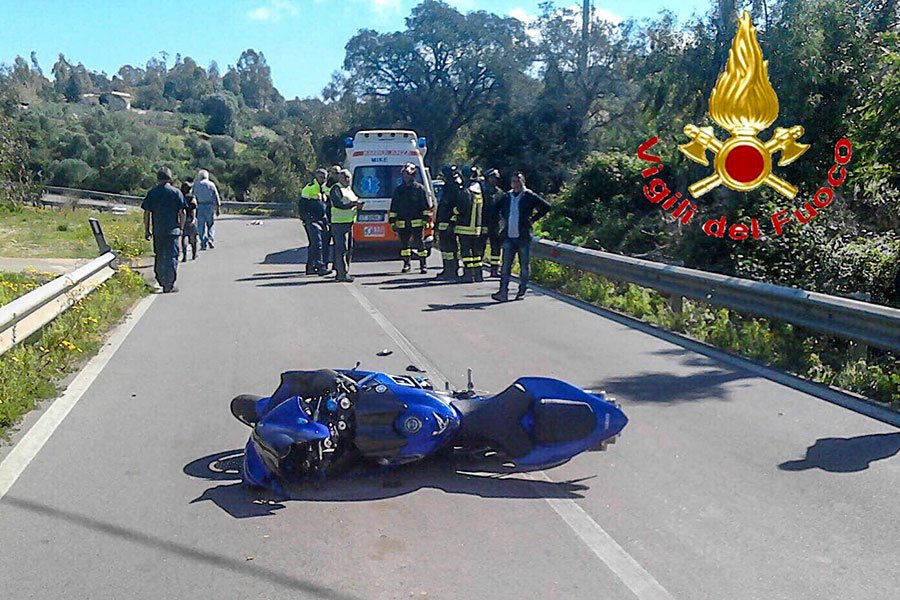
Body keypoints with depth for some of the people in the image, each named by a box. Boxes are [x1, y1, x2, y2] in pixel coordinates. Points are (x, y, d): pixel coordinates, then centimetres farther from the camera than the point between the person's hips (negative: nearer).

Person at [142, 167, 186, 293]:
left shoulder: (151, 193, 4)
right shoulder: (176, 192, -3)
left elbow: (147, 213, 4)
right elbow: (182, 213, -4)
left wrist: (147, 230, 11)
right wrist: (181, 228, 8)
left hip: (157, 231, 3)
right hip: (172, 230, -3)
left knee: (159, 256, 16)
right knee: (171, 257, 0)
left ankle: (161, 281, 26)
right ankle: (169, 286, -2)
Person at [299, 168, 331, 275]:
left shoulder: (324, 190, 18)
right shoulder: (309, 189, -6)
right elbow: (302, 206, -8)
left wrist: (326, 221, 18)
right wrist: (306, 218, -14)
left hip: (321, 221, 8)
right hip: (312, 221, -8)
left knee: (313, 244, 11)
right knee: (317, 243, -15)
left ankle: (310, 267, 17)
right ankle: (320, 267, -19)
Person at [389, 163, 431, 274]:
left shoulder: (420, 188, 3)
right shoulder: (398, 189, 13)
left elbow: (426, 206, 0)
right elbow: (393, 207, 15)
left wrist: (426, 219, -7)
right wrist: (393, 222, 10)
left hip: (417, 222, -4)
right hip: (402, 223, 4)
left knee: (420, 243, -2)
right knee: (404, 243, 6)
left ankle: (423, 265, 4)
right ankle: (406, 264, 18)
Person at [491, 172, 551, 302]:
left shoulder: (530, 196, -1)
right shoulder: (506, 197, 11)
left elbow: (546, 207, 0)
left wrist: (533, 219, -3)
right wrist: (501, 219, 12)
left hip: (523, 236, -3)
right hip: (508, 237, 3)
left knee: (524, 266, 5)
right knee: (506, 266, -2)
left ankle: (522, 292, 14)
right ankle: (503, 292, -4)